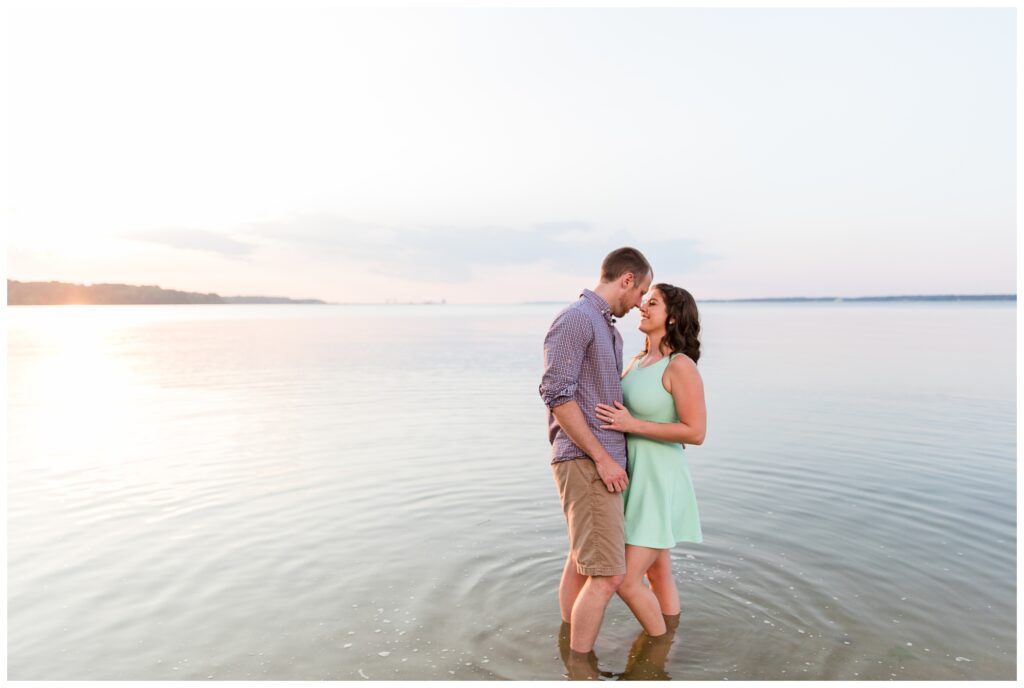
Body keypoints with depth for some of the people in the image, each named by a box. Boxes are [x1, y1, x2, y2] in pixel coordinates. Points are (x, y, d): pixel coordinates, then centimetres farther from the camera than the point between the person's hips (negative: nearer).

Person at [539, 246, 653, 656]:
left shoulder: (607, 328, 17)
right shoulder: (575, 318, -13)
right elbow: (557, 394, -20)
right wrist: (603, 458, -19)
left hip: (602, 461, 10)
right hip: (585, 464, -10)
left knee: (582, 559, 20)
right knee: (606, 575, -9)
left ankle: (569, 640, 35)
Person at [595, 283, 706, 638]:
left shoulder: (682, 366, -20)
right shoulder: (638, 361, 7)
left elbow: (695, 432, -23)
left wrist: (631, 425, -24)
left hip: (660, 485, -8)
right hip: (638, 481, 8)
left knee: (627, 582, -5)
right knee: (658, 573, 17)